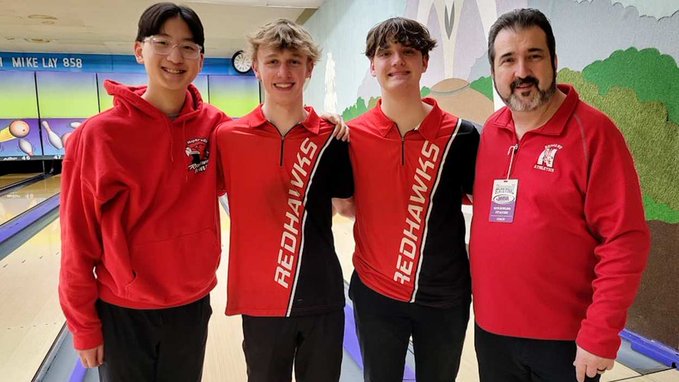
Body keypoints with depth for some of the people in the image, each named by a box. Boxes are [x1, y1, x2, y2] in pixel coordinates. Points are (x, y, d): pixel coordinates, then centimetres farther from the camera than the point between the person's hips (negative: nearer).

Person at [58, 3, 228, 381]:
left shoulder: (214, 126, -8)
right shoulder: (99, 135, -14)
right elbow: (79, 240, -9)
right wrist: (84, 325, -2)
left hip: (192, 304, 2)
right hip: (122, 311, -2)